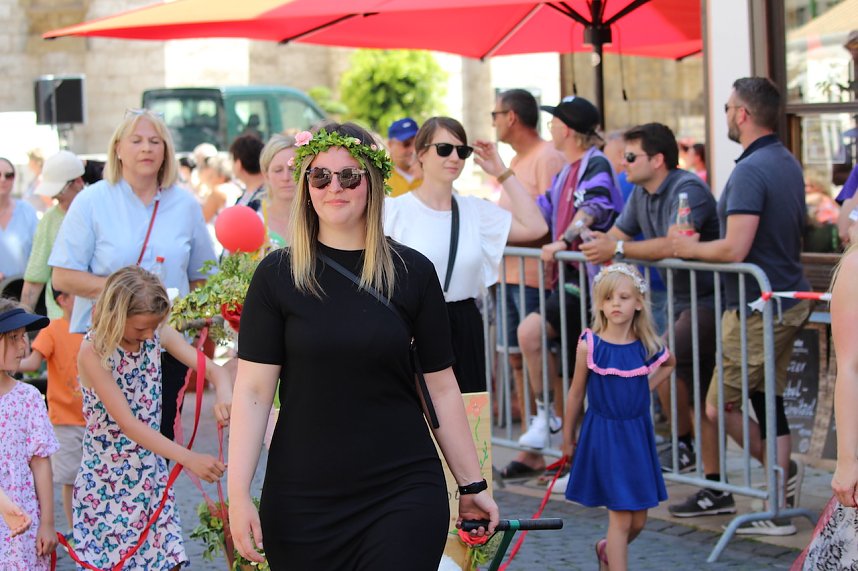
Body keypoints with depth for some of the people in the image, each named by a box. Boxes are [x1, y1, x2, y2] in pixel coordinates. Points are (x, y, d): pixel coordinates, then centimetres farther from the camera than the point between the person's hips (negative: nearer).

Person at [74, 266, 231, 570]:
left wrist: (224, 396, -33)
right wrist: (188, 458, -32)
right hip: (106, 483, -5)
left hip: (151, 475, 5)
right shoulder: (94, 352, -18)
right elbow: (127, 423, -23)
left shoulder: (158, 334, -3)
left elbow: (214, 370, -7)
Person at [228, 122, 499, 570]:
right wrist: (238, 494, -10)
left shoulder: (412, 272, 2)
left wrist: (472, 485, 8)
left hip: (403, 493, 0)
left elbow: (441, 387, 6)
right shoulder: (278, 274, 0)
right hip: (301, 498, 0)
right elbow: (253, 390, -3)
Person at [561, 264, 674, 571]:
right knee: (621, 518, -5)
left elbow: (669, 363, 22)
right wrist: (567, 438, 4)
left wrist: (647, 387, 7)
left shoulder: (648, 346, -3)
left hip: (638, 434, 4)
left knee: (638, 520, 12)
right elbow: (576, 394, -2)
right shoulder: (589, 345, -12)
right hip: (604, 434, -4)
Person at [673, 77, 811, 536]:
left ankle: (782, 470, 7)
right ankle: (779, 507, 14)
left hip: (757, 306, -10)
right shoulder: (788, 162, 12)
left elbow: (736, 249, -27)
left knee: (718, 405, -1)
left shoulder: (750, 171, -19)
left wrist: (689, 248, -8)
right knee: (768, 398, 12)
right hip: (789, 298, 10)